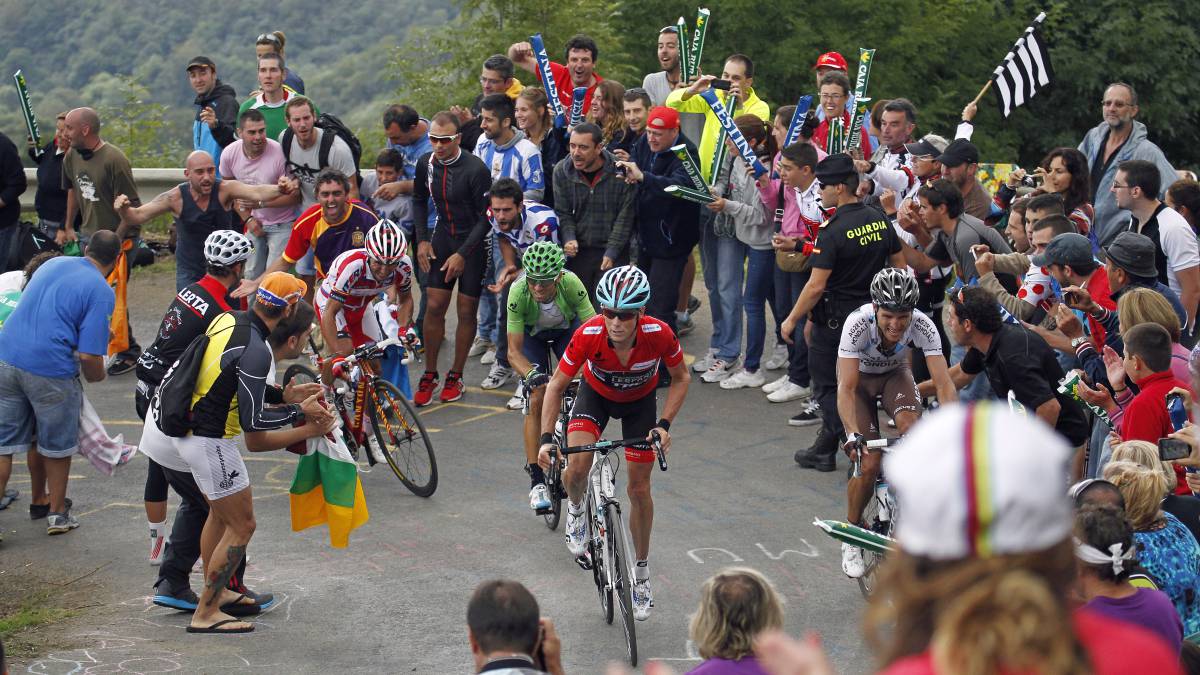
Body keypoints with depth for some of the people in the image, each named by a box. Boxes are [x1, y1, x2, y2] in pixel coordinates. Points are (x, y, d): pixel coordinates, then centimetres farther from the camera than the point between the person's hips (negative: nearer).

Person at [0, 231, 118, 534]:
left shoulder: (54, 263, 12)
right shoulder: (101, 291, -7)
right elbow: (89, 356, -14)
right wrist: (96, 376, 10)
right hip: (51, 369, -5)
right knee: (57, 445, 16)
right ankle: (57, 514, 29)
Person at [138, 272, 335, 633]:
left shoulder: (227, 319, 3)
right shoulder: (255, 351, -22)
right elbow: (252, 421, -18)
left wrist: (283, 396, 17)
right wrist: (299, 413, -6)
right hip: (205, 441, -9)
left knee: (221, 509, 26)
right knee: (241, 526, 6)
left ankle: (216, 591, 37)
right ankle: (206, 614, 11)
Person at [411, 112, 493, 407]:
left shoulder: (476, 169, -22)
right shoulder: (426, 163, -5)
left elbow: (486, 217, -16)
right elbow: (419, 200, 12)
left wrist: (462, 254, -17)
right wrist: (422, 240, 3)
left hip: (473, 242, -4)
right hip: (443, 238, 4)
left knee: (466, 311, 2)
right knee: (435, 307, 0)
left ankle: (455, 377, 15)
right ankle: (429, 376, 11)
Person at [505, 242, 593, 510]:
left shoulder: (571, 284, -37)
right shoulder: (518, 292, -36)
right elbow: (514, 351, -32)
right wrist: (532, 375, -51)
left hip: (567, 329, 1)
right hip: (532, 335, -1)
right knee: (537, 400, -14)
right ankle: (537, 481, -9)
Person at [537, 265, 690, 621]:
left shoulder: (659, 334, -35)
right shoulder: (588, 335, -36)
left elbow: (680, 379, -15)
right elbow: (556, 385, -23)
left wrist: (664, 424, -26)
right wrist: (546, 438, -32)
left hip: (640, 401, 1)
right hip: (596, 393, 0)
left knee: (639, 488, 3)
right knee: (578, 466, -25)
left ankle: (641, 572, 22)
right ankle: (575, 509, 12)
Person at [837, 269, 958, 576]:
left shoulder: (922, 325, -31)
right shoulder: (858, 323, -36)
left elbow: (943, 382, -33)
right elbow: (847, 388, -39)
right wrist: (853, 435, -53)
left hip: (895, 373, 2)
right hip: (860, 377, -2)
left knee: (911, 426, -31)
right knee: (869, 463, -16)